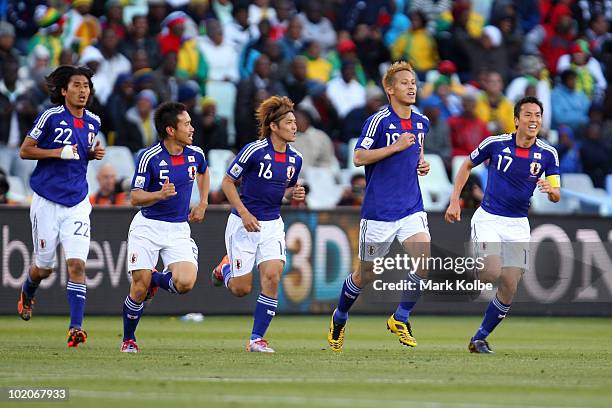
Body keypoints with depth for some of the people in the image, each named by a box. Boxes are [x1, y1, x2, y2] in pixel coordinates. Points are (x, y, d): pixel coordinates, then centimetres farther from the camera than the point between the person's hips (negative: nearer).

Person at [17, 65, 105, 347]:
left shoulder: (93, 122, 7)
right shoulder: (50, 117, -9)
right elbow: (25, 151, -6)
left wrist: (94, 154, 1)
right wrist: (58, 152, -18)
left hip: (77, 202, 3)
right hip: (47, 201, -3)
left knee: (77, 265, -12)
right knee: (44, 267, 8)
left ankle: (75, 329, -14)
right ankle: (27, 295, 43)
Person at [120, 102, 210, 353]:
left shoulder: (195, 154, 1)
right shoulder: (149, 157, -14)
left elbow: (203, 172, 26)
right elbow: (135, 198, -13)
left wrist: (202, 204, 18)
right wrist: (160, 195, -32)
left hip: (179, 229, 3)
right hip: (147, 227, -3)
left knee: (185, 283, -18)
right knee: (139, 288, -9)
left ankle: (156, 279, 17)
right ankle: (128, 340, 15)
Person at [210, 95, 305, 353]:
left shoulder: (295, 158, 3)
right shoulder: (254, 150, -15)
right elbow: (227, 182, -8)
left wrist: (294, 193, -4)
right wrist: (245, 213, -17)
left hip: (272, 225, 4)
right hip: (244, 223, -4)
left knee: (272, 276, -15)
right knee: (241, 289, -1)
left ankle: (257, 338, -5)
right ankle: (224, 269, 37)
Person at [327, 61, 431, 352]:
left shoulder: (421, 122, 10)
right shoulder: (379, 120, -11)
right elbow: (358, 157, -17)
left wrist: (422, 164, 7)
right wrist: (395, 147, -22)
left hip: (411, 208, 5)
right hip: (378, 210, -5)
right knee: (366, 275, 6)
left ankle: (400, 318, 3)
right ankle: (339, 318, 32)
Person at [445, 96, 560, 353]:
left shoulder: (548, 154, -3)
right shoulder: (495, 144, -9)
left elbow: (556, 196, -2)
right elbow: (467, 166, 8)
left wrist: (550, 189, -26)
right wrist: (454, 202, 1)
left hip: (518, 224, 3)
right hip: (488, 217, -3)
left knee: (509, 288, -1)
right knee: (492, 272, -26)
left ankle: (480, 339, 15)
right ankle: (474, 268, 11)